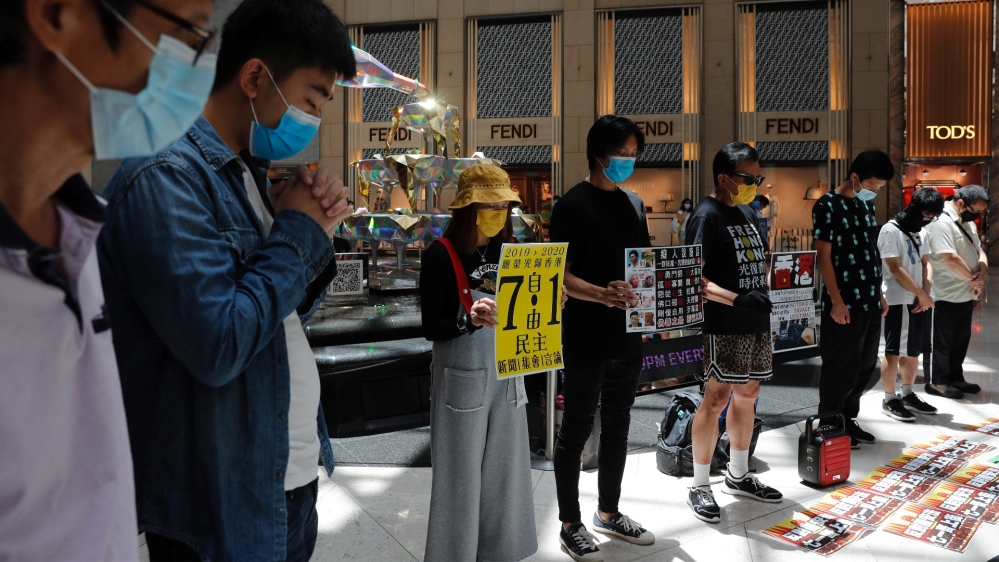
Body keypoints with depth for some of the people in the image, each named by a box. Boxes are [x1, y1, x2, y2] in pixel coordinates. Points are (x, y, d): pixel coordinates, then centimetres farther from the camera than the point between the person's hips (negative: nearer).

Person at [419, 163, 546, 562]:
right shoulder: (441, 256, -10)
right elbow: (431, 327, -14)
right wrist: (470, 320, -30)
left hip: (507, 375, 5)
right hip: (463, 379, -5)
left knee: (506, 470, 13)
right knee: (462, 475, 3)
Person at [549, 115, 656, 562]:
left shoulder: (634, 203, 11)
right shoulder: (574, 205, -10)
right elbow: (560, 275, -15)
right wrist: (601, 294, -32)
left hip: (627, 335, 7)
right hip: (586, 338, -7)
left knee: (617, 425, 17)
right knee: (577, 429, 4)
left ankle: (608, 513, 33)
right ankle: (570, 525, 18)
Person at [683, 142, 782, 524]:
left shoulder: (748, 213, 15)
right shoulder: (706, 216, -13)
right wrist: (737, 300, -29)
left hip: (756, 322, 9)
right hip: (723, 326, -9)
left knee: (747, 395, 15)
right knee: (717, 398, -6)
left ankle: (738, 475, 30)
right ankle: (699, 487, 6)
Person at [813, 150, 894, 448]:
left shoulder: (866, 205, 12)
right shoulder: (828, 206, -11)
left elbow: (872, 253, 18)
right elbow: (824, 256, -14)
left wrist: (879, 294, 16)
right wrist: (837, 301, -18)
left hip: (870, 301, 8)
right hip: (844, 302, -8)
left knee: (865, 366, 15)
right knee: (840, 368, -1)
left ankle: (849, 420, 28)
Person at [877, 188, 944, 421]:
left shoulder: (919, 233, 15)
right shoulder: (890, 231, -11)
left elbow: (926, 263, 12)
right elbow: (896, 269, -16)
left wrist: (925, 294, -3)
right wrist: (921, 294, -12)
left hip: (919, 302, 8)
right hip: (898, 302, -8)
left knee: (913, 352, 14)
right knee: (894, 353, -2)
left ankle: (907, 395, 26)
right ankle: (889, 400, 6)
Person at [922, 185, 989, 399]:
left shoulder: (968, 223, 13)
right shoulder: (941, 222, -18)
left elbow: (979, 251, 15)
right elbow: (951, 259, -24)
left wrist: (983, 273, -6)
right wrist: (973, 279, -10)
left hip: (966, 294, 9)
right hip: (947, 295, -9)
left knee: (961, 340, 16)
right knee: (943, 341, 1)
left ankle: (956, 378, 28)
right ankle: (937, 382, 11)